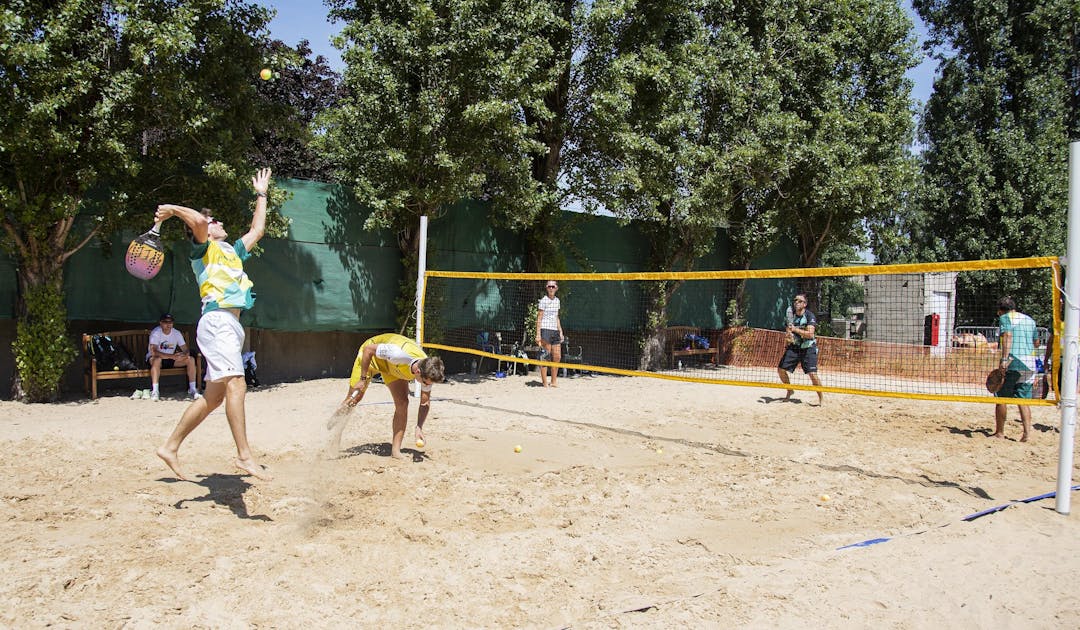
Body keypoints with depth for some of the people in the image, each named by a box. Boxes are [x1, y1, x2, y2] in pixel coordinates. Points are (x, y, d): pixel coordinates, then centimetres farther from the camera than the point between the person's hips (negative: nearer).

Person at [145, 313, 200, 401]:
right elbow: (153, 352, -33)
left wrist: (183, 354, -34)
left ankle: (192, 390, -13)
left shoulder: (177, 333, -5)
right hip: (154, 358, -5)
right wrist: (172, 356, -43)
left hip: (171, 359, 5)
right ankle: (155, 391, -39)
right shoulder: (156, 333, -20)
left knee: (191, 359, -15)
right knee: (157, 360, -40)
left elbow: (186, 350, -7)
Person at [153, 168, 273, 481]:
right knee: (236, 385, -20)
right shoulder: (203, 248, 6)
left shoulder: (232, 251, 29)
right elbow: (198, 220, -15)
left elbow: (257, 230, 37)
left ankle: (170, 447, 16)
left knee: (214, 396, 8)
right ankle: (244, 455, -25)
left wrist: (261, 194, 42)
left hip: (231, 324, 9)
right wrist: (172, 209, 1)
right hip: (217, 320, -9)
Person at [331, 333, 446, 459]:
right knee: (353, 399, 2)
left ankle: (395, 451, -5)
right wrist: (363, 379, -28)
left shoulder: (428, 372, -28)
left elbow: (425, 402, -12)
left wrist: (419, 427, -24)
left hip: (393, 367, 4)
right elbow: (368, 349, -32)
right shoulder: (399, 354, -47)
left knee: (402, 403, -12)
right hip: (371, 355, -4)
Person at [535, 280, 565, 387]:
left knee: (557, 357, 6)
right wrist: (538, 334, -14)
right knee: (545, 358, -5)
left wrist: (560, 331, 15)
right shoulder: (544, 300, -5)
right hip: (545, 330, -7)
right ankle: (544, 383, 0)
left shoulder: (557, 301, 14)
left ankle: (553, 382, 15)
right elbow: (539, 318, -8)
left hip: (555, 331, 7)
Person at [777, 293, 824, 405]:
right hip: (793, 347, 5)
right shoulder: (791, 315, 5)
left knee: (812, 374, -15)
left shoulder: (810, 316, -11)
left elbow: (810, 334, -22)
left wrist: (795, 329, -29)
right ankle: (790, 391, 25)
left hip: (808, 348, -5)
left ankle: (821, 398, 4)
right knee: (781, 370, 0)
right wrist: (787, 334, -11)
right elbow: (787, 331, 12)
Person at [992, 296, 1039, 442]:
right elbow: (1036, 342, 24)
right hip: (1029, 364, 6)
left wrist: (1004, 359, -24)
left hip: (1011, 364, -6)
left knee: (1001, 398, 3)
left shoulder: (1005, 318, -1)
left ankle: (999, 432, 7)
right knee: (1024, 399, 8)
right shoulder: (1030, 320, 18)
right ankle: (1027, 433, -4)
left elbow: (1007, 336, -17)